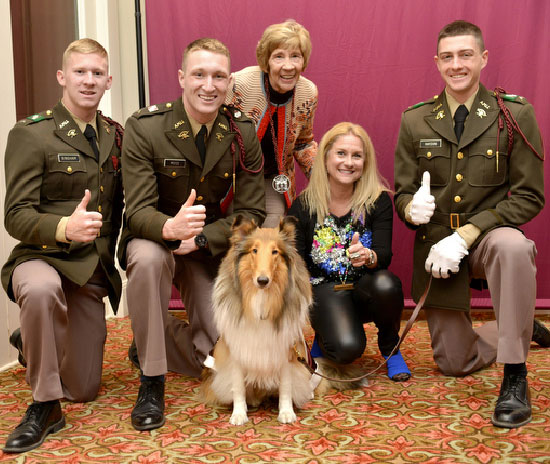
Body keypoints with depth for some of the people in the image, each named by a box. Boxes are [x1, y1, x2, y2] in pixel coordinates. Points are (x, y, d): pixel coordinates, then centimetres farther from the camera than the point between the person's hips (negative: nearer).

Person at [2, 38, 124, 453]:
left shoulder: (115, 135, 8)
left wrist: (109, 249, 6)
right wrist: (65, 228, -33)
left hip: (92, 270, 5)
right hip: (42, 257, -5)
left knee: (84, 390, 7)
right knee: (41, 289, -43)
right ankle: (44, 406, -22)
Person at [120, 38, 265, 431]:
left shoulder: (243, 132, -7)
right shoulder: (144, 128, -16)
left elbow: (252, 213, -8)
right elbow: (138, 210, -20)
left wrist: (198, 238, -23)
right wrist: (169, 227, -44)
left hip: (213, 250, 2)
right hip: (156, 238, -2)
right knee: (147, 257, -38)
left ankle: (166, 337, 27)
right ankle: (151, 380, -19)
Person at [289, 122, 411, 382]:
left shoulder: (378, 201, -3)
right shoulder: (303, 206, -3)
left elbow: (385, 255, -12)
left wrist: (368, 256, -37)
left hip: (364, 289, 2)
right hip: (324, 290, -1)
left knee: (387, 284, -35)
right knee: (347, 349, -30)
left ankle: (390, 348, -3)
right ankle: (323, 338, 10)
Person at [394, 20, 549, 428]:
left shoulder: (515, 115, -7)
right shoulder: (415, 122, 1)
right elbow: (402, 195, 4)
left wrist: (464, 235, -22)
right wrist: (413, 208, -23)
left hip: (487, 240, -3)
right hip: (437, 249, 3)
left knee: (513, 246, -41)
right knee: (453, 364, 9)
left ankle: (515, 378, -24)